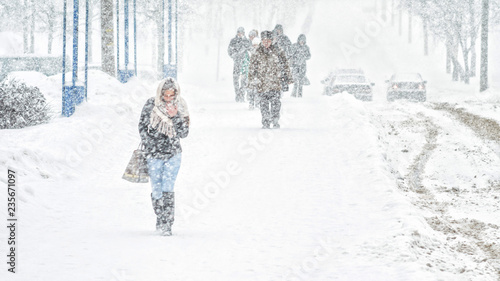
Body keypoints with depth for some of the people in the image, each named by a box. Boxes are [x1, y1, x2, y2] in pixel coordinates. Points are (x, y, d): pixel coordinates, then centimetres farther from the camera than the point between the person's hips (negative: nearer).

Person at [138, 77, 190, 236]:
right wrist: (152, 145, -7)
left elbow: (184, 134, -5)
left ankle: (167, 224, -11)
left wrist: (175, 117, -19)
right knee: (157, 190, 4)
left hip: (173, 154, 0)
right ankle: (160, 221, 21)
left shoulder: (180, 107, -2)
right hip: (154, 155, 0)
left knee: (167, 189, -12)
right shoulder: (151, 105, -5)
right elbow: (142, 128, 3)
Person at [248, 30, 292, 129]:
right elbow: (252, 68, 12)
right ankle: (265, 123, 7)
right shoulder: (257, 53, 6)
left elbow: (284, 64, 11)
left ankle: (275, 122, 4)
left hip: (275, 82, 0)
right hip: (262, 83, 0)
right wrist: (252, 79, 9)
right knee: (264, 103, 1)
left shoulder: (277, 52, 6)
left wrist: (287, 76, 10)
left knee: (275, 102, -5)